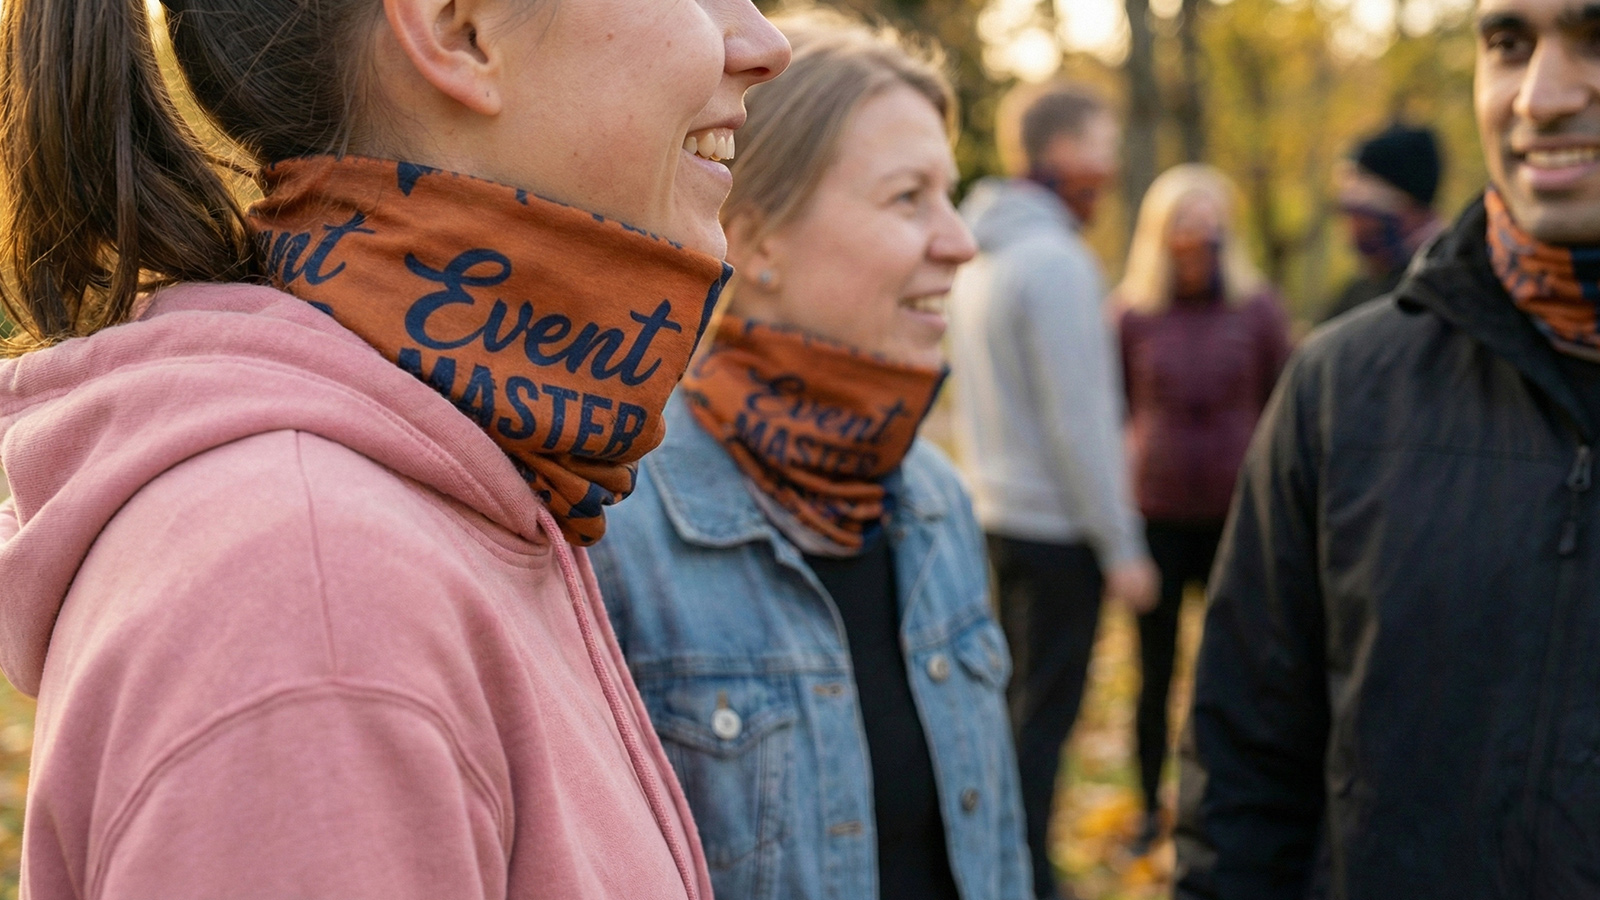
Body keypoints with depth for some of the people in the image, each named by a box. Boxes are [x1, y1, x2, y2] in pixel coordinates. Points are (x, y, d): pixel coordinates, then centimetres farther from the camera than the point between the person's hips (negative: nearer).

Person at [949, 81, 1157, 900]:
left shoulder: (977, 262, 11)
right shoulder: (1056, 260, -17)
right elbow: (1079, 421, -19)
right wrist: (1121, 547, -14)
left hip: (996, 516, 9)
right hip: (1057, 530, -9)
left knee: (1018, 703, 17)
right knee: (1043, 716, -1)